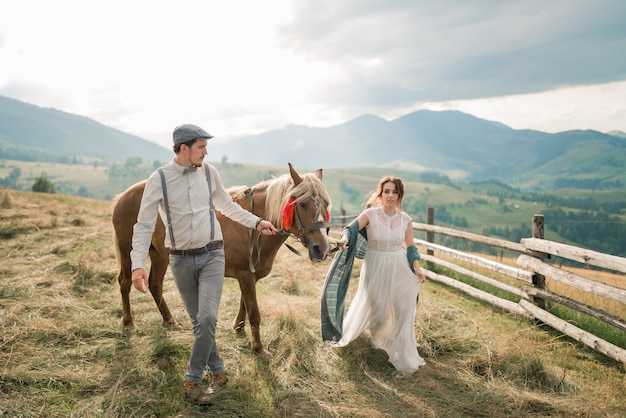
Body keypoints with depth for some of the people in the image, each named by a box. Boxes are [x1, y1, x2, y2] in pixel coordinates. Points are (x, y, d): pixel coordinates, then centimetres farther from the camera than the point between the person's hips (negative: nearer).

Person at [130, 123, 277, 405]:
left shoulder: (210, 172, -2)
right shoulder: (159, 179, -10)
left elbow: (227, 205, 15)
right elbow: (144, 226, -10)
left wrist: (256, 223, 13)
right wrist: (137, 265, -20)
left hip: (211, 255, 1)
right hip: (181, 260, 0)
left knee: (207, 317, -13)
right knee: (198, 321, 10)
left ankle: (192, 380, 5)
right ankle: (218, 371, 30)